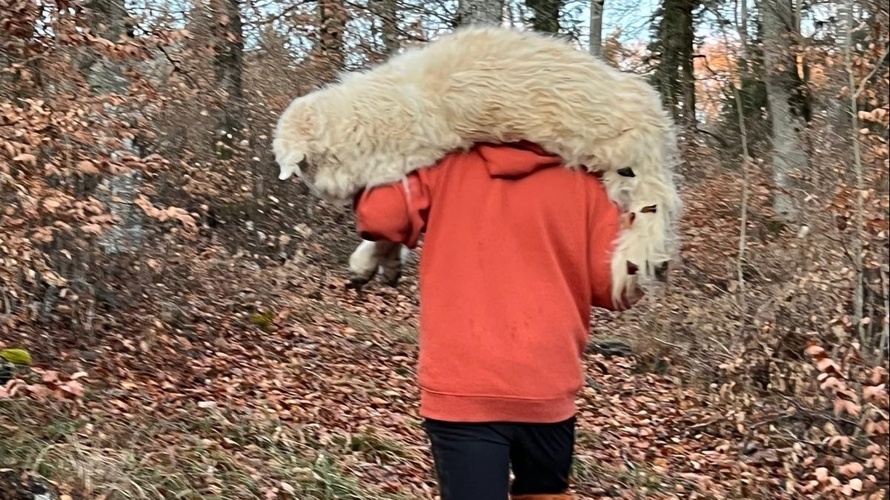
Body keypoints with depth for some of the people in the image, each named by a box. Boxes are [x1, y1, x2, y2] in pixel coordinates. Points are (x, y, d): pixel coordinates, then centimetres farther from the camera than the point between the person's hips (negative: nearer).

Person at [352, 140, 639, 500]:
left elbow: (376, 214, -4)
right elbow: (617, 285, 1)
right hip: (547, 391, 1)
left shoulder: (447, 167, 2)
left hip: (459, 389, -1)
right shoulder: (584, 182, 2)